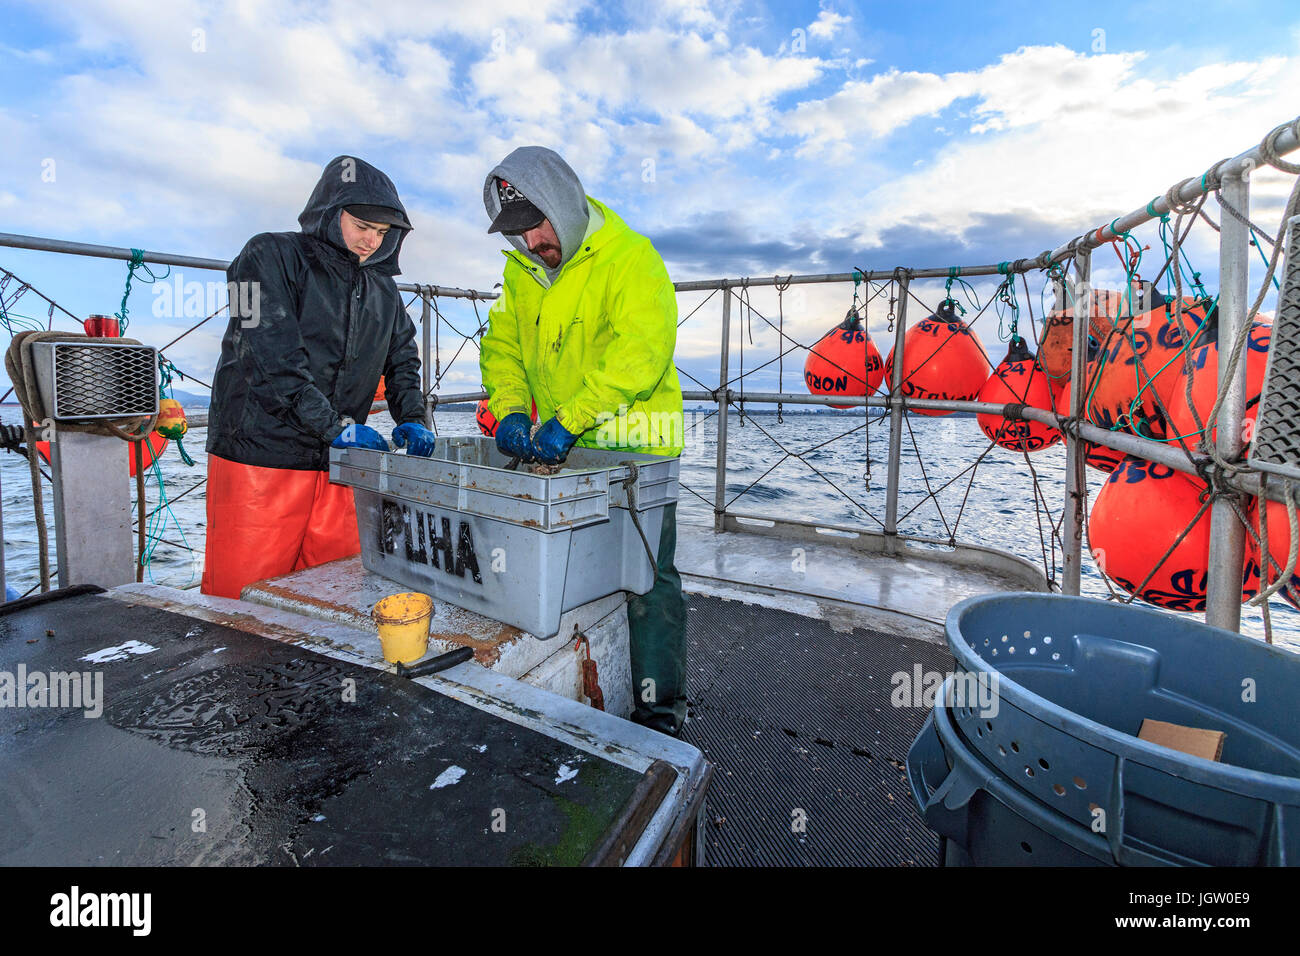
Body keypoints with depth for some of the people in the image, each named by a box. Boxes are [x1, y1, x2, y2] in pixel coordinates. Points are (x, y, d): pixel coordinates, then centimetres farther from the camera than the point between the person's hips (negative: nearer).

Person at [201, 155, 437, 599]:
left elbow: (402, 359, 19)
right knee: (241, 599, 1)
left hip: (337, 465, 5)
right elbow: (273, 358, -14)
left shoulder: (382, 288, 15)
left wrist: (412, 419, 0)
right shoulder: (271, 257, -3)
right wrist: (335, 426, -20)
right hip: (259, 458, -5)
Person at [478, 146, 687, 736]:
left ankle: (660, 710, 15)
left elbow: (639, 352, -26)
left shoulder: (631, 258, -14)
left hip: (633, 448, -6)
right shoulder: (520, 270, 10)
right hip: (559, 447, 7)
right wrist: (510, 410, -8)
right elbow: (502, 344, 10)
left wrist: (568, 420, -30)